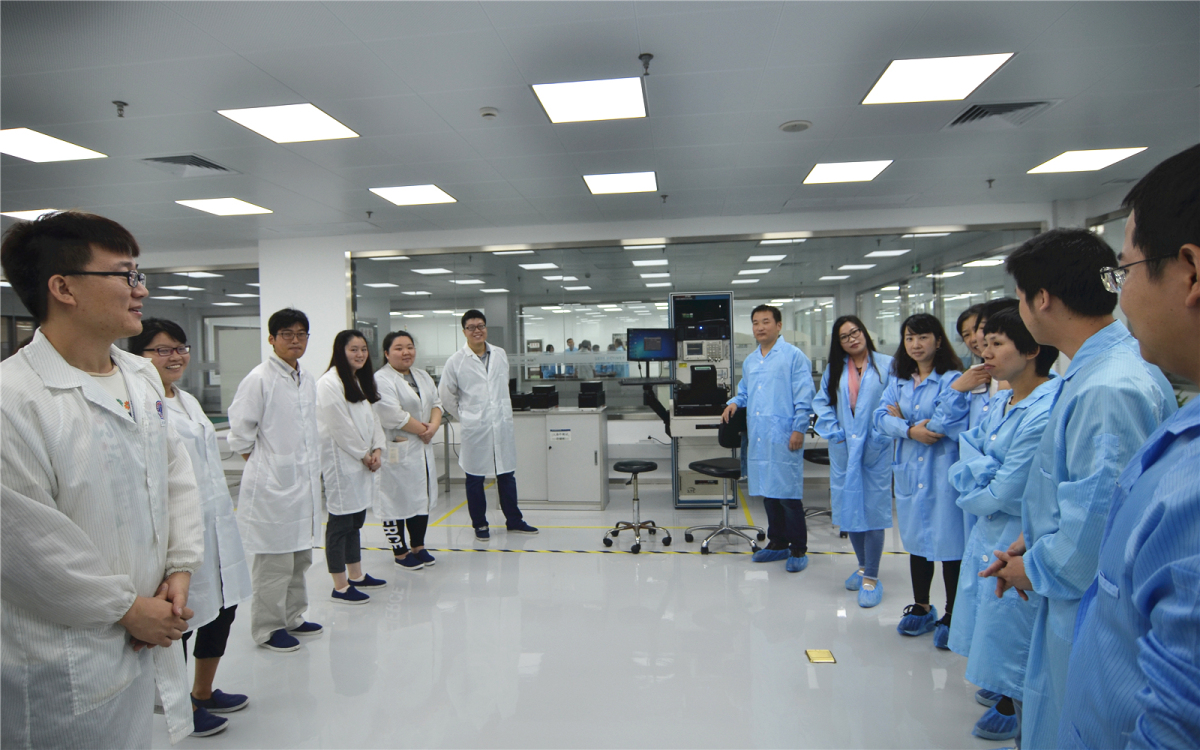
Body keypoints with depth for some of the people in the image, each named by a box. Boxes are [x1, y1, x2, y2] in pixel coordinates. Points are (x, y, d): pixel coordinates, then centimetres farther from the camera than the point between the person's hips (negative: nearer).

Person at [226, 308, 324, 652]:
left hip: (305, 482, 8)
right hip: (273, 486, -7)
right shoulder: (259, 379, -12)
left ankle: (292, 617, 32)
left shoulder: (308, 380, 10)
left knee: (300, 557, 17)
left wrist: (312, 470, 15)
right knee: (275, 562, 1)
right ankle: (268, 627, 17)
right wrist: (265, 468, -3)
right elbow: (240, 435, -9)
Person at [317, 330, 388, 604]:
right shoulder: (329, 383, -15)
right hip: (341, 463, -9)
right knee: (340, 524, -3)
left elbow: (373, 418, 14)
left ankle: (356, 575, 29)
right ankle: (340, 587, 5)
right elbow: (341, 427, -18)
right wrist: (363, 455, -10)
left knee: (356, 520, 17)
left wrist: (377, 450, 1)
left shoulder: (361, 381, 15)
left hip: (363, 462, 9)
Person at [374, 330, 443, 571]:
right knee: (397, 500, 2)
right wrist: (423, 429, -13)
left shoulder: (422, 376, 13)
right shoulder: (382, 380, -14)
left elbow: (436, 403, 11)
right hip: (397, 450, -8)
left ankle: (418, 547, 29)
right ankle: (400, 552, 16)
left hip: (423, 448, 8)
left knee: (423, 498, 15)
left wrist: (433, 427, -9)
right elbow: (394, 416, -21)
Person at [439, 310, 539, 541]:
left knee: (507, 475, 12)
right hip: (475, 429, -3)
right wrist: (463, 417, 5)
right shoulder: (456, 362, -6)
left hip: (502, 425, 3)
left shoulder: (500, 355, 4)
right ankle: (479, 524, 23)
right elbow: (445, 394, 3)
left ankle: (514, 520, 25)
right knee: (475, 478, 8)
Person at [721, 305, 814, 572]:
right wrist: (734, 402, 6)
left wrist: (799, 429, -13)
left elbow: (804, 396, -7)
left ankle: (798, 550, 9)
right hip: (757, 439, 7)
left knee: (789, 495, -3)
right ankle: (777, 543, 26)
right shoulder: (749, 361, 17)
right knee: (767, 493, 13)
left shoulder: (793, 356, -2)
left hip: (783, 438, -6)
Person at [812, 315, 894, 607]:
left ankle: (871, 577, 10)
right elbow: (821, 402, 10)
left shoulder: (886, 365, -4)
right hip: (843, 449, 4)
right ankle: (862, 565, 30)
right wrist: (833, 432, -3)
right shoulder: (835, 370, 10)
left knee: (873, 508, -2)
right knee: (849, 506, 11)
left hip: (875, 450, -4)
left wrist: (879, 438, -14)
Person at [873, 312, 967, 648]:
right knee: (916, 541, 17)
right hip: (909, 470, 6)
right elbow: (881, 416, 0)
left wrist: (904, 420, -8)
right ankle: (921, 608, 33)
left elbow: (951, 421, -21)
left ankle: (952, 616, 19)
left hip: (944, 472, -6)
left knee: (949, 543, 1)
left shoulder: (953, 379, -9)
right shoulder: (898, 380, 10)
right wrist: (911, 430, -19)